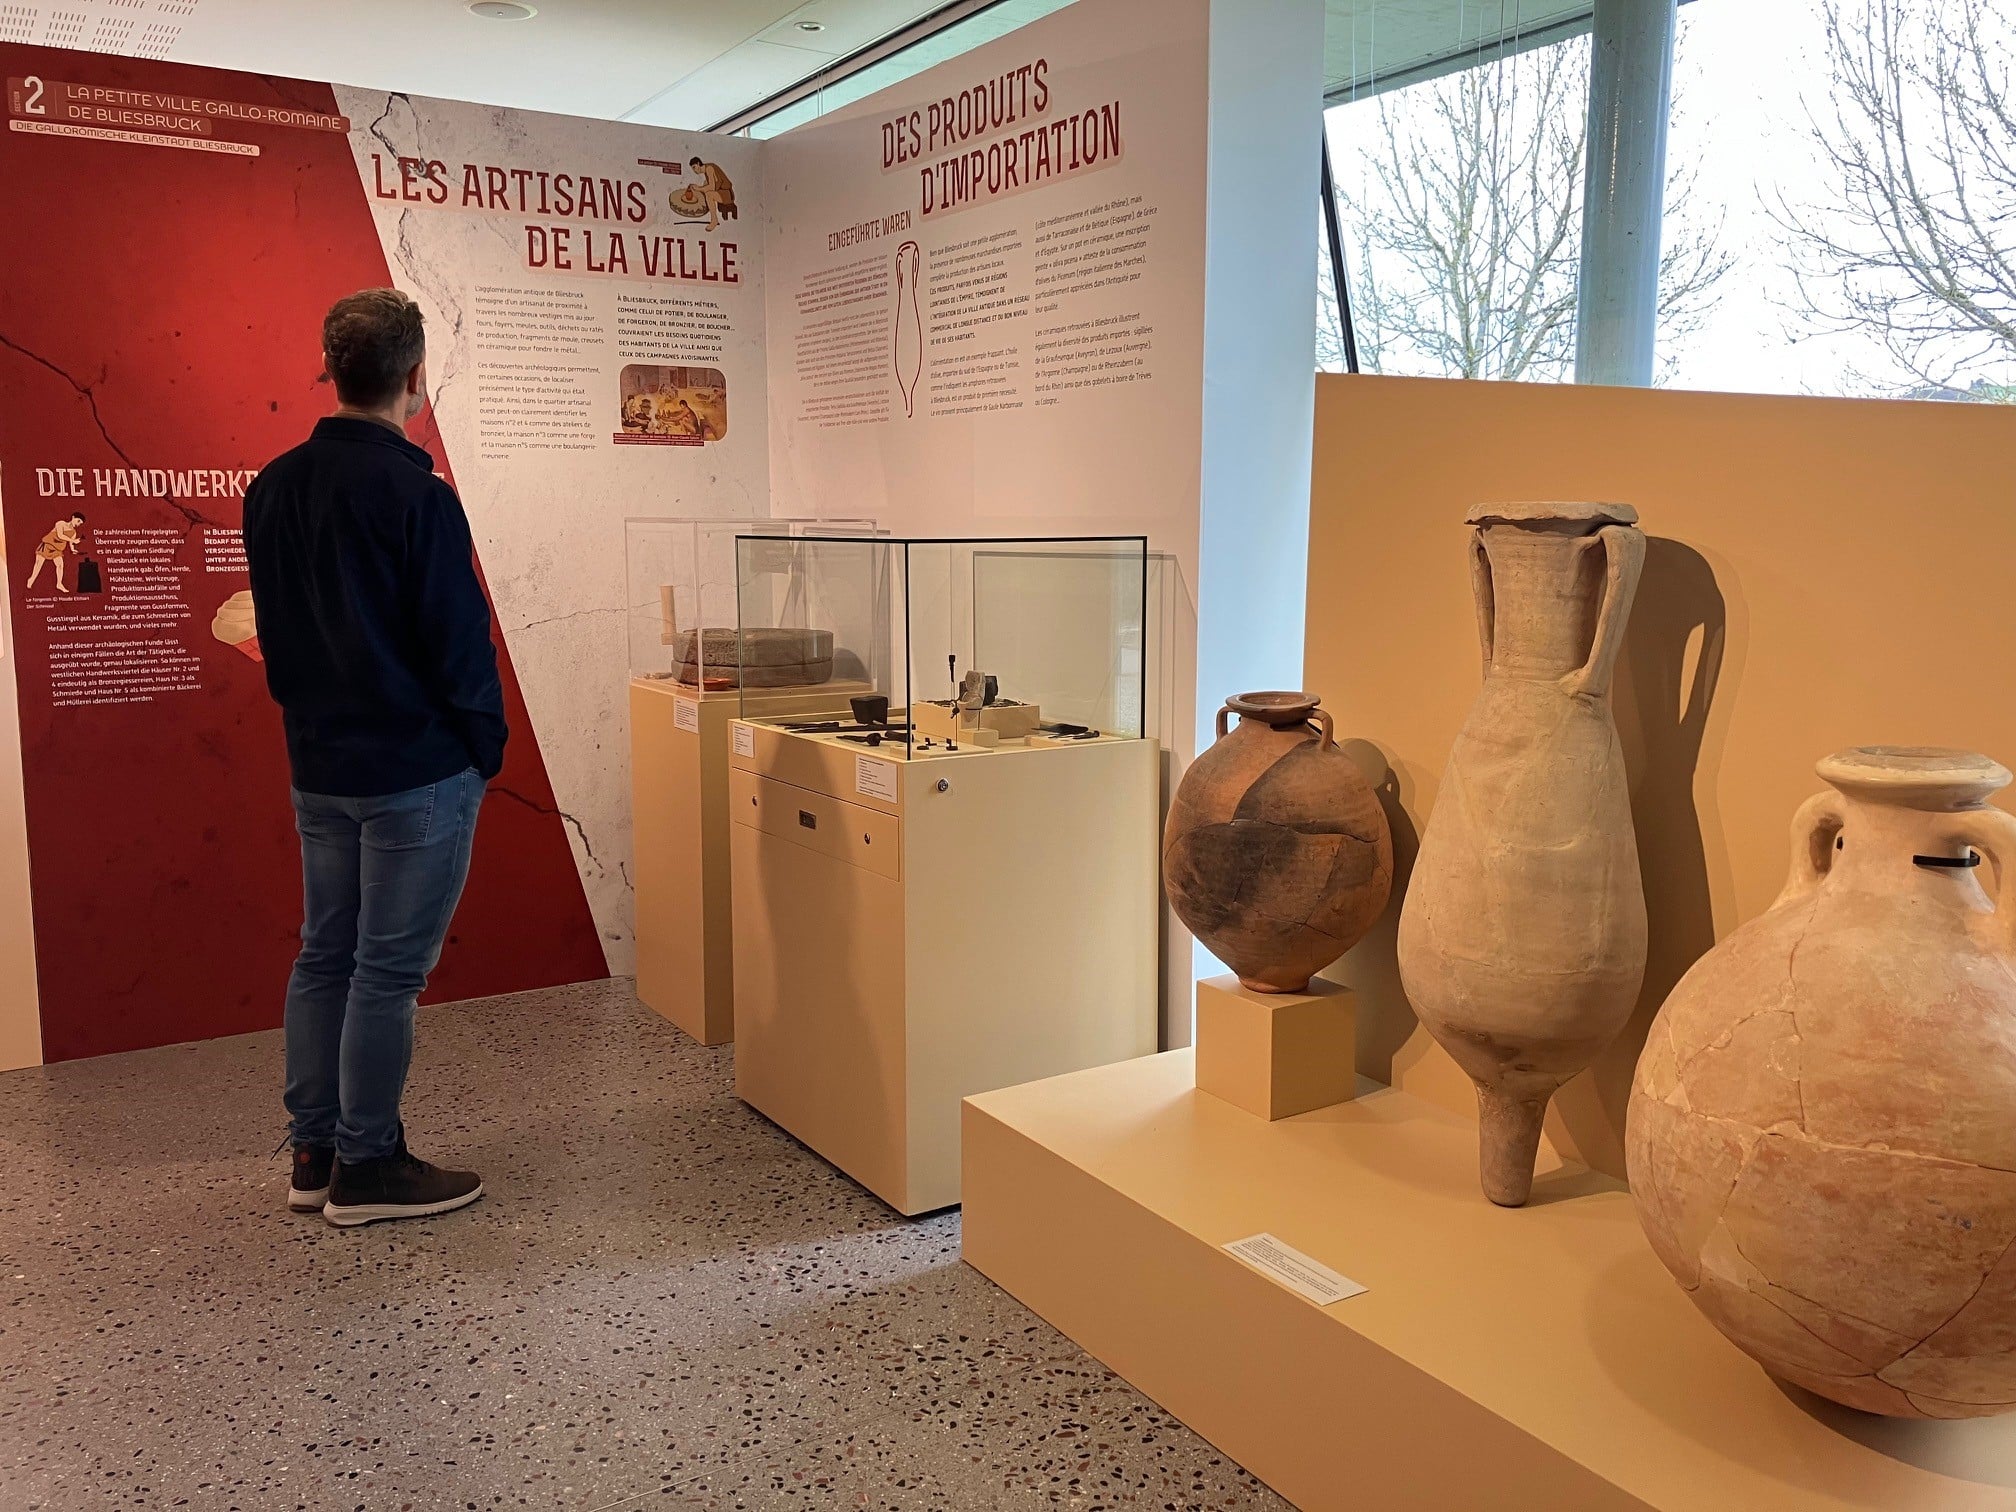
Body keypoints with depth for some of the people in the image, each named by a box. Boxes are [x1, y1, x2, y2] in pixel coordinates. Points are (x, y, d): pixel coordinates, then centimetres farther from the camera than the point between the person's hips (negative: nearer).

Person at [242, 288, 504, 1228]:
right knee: (389, 968, 2)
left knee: (325, 954, 15)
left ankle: (314, 1152, 25)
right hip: (416, 769, -8)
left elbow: (275, 627, 13)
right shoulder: (413, 495, -18)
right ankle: (367, 1168, 12)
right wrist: (486, 747, -3)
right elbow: (460, 640, -16)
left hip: (317, 766, 8)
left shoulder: (272, 488, 6)